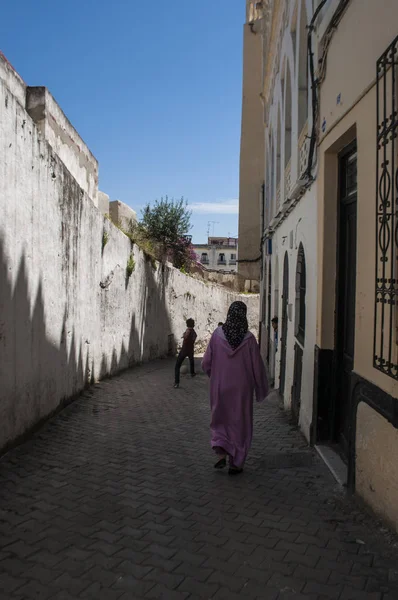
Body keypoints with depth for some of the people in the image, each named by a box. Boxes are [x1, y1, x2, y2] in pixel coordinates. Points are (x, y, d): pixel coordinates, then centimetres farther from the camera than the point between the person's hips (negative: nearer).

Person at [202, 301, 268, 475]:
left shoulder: (217, 334, -9)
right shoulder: (249, 338, -13)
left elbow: (206, 363, -4)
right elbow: (257, 367, -7)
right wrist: (261, 389, 7)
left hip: (219, 387, 1)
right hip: (241, 389, -1)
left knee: (220, 421, 21)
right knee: (240, 423, 13)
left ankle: (221, 454, 5)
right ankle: (235, 464, 18)